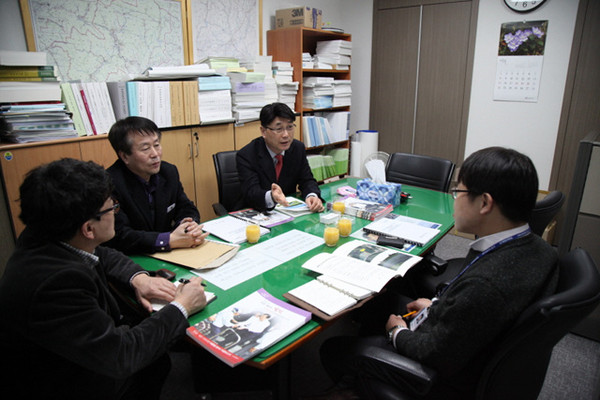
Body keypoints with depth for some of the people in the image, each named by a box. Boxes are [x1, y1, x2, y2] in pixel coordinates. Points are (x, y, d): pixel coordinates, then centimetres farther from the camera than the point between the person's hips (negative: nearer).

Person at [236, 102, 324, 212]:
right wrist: (271, 197, -45)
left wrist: (312, 196, -22)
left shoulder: (298, 148, 1)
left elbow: (307, 180, 2)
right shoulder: (245, 156, -14)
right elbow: (251, 193, -23)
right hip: (257, 214, -3)